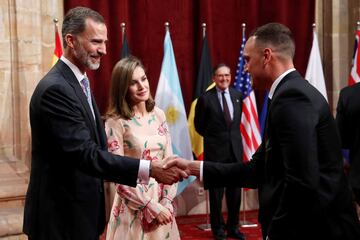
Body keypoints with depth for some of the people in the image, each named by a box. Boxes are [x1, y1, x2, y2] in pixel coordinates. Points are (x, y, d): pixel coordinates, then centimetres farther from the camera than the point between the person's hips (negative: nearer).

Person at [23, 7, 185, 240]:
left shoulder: (77, 83, 11)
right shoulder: (55, 89, -21)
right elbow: (84, 154, -27)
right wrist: (149, 168, -32)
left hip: (80, 212, 9)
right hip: (62, 217, -9)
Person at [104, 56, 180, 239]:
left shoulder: (158, 114, 2)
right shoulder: (115, 122, -13)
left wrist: (167, 202, -6)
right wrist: (152, 208, -13)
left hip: (162, 200, 5)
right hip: (134, 207, -5)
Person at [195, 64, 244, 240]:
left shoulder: (237, 95, 4)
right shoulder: (206, 98, -9)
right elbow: (199, 124, 2)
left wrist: (233, 135, 13)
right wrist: (213, 137, 9)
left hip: (235, 148, 4)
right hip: (215, 149, -4)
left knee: (235, 190, 10)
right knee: (216, 191, 7)